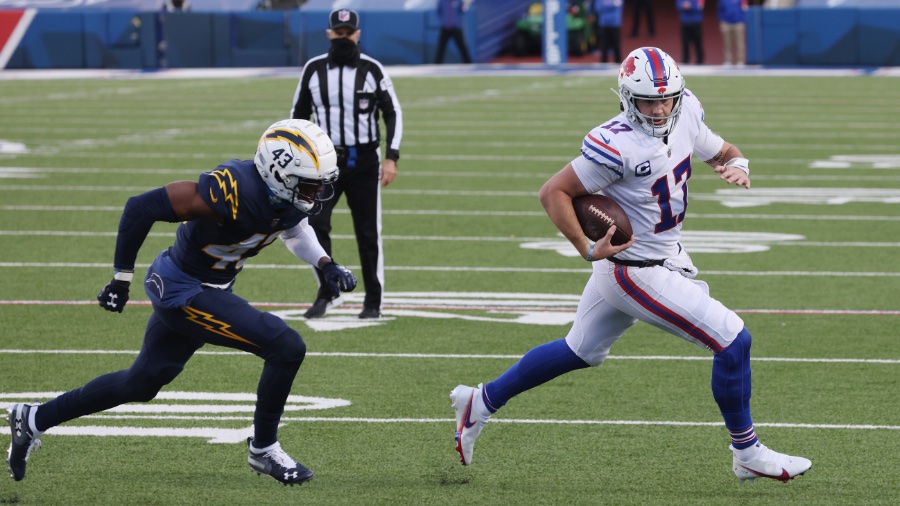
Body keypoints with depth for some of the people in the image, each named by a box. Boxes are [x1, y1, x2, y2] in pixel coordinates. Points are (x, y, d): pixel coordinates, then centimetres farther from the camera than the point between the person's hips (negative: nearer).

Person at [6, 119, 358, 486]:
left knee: (140, 385, 21)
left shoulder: (289, 195, -6)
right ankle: (263, 449, 4)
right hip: (184, 293, -9)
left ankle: (34, 419, 34)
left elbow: (294, 228, 20)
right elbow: (142, 207, -25)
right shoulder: (232, 190, -30)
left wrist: (326, 264, 3)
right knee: (286, 347, -14)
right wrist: (122, 279, -17)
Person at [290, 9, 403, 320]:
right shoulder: (313, 70, 2)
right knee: (315, 224, -14)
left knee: (368, 233, 1)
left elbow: (393, 114, 2)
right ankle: (328, 293, -2)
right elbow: (299, 116, 11)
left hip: (363, 162, -1)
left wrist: (391, 157, -8)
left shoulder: (371, 70, -2)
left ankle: (373, 301, 12)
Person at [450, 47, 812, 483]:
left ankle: (482, 402, 39)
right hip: (637, 273, -9)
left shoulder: (685, 118, -2)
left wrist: (736, 165, -9)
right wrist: (588, 249, -25)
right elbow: (553, 192, -20)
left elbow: (722, 152, 15)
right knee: (732, 340, -9)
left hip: (665, 260, 9)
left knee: (580, 352, 25)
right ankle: (747, 454, 7)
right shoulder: (616, 145, -25)